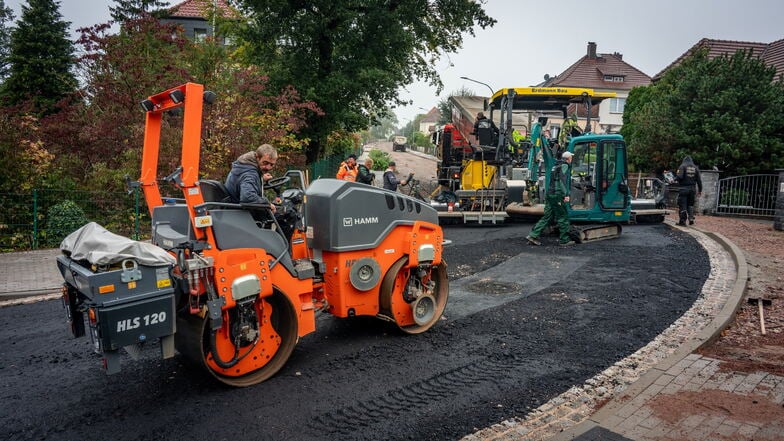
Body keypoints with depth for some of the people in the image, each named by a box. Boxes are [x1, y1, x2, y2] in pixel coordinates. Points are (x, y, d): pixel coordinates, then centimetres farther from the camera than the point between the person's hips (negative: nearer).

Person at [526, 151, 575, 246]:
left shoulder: (555, 166, 21)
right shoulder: (564, 166, -7)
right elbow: (563, 181, -19)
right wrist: (566, 195, -23)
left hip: (550, 194, 9)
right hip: (557, 195, -9)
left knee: (547, 217, 8)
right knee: (563, 217, 0)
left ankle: (533, 235, 1)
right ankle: (565, 240, 7)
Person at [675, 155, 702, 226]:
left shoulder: (682, 166, -4)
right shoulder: (695, 168, 11)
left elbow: (679, 177, -18)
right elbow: (699, 180, 10)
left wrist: (675, 178, 3)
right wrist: (700, 190, 15)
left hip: (683, 188, -5)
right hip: (692, 188, 5)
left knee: (682, 205, -2)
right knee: (690, 205, 16)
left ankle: (682, 220, -3)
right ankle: (691, 218, 5)